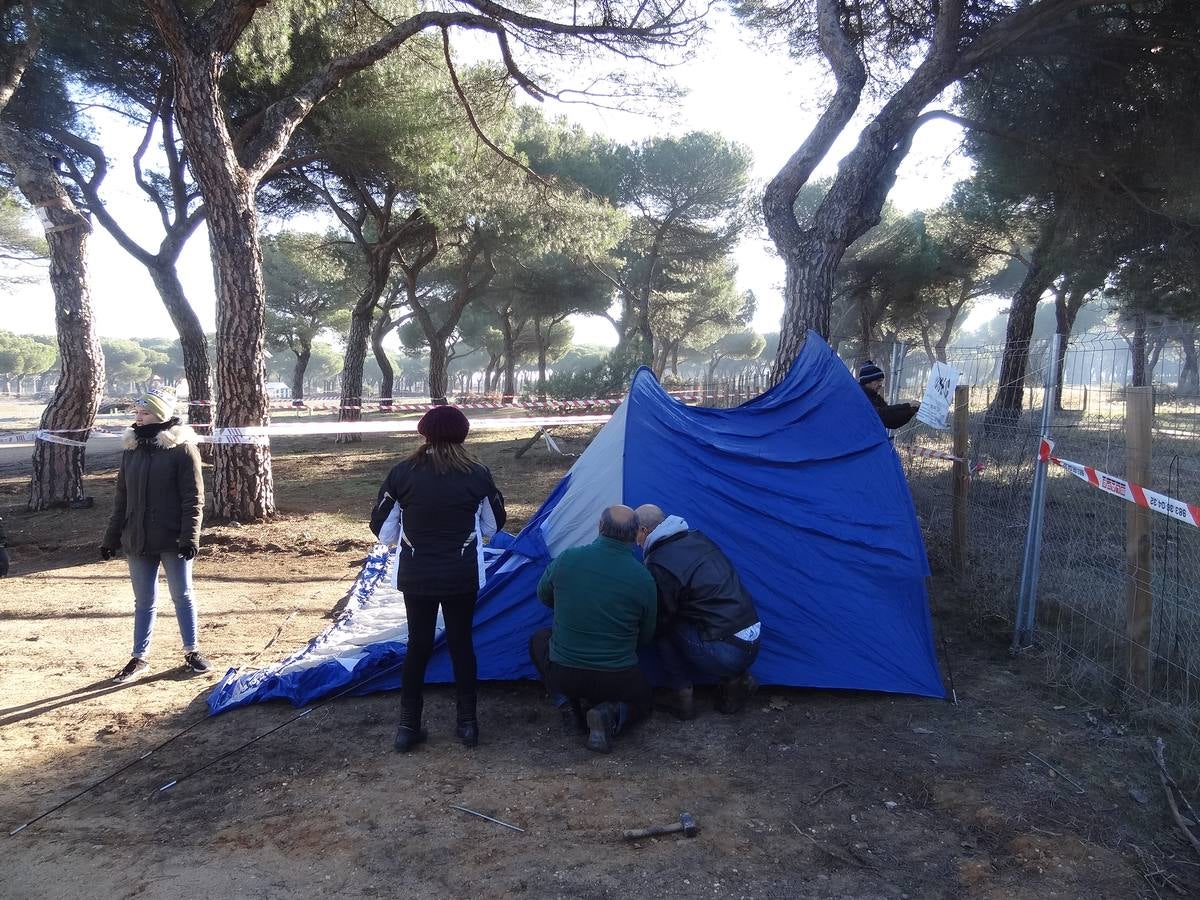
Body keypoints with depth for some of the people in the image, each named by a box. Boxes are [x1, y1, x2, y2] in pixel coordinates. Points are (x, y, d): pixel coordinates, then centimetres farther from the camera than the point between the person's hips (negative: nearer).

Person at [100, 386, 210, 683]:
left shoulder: (182, 448, -9)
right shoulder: (131, 449, 7)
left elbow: (193, 499, -11)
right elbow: (122, 497, 13)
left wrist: (190, 536, -19)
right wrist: (111, 537, 12)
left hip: (173, 540, -5)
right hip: (137, 540, 5)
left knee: (183, 596, 7)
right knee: (143, 600, 12)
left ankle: (192, 651, 20)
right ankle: (140, 657, 22)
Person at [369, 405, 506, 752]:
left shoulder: (401, 474, -8)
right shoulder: (478, 476, -7)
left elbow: (383, 531, -1)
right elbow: (493, 526, 7)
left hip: (416, 577, 0)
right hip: (462, 577, 0)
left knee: (418, 644, 14)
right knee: (461, 642, 15)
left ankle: (408, 727, 19)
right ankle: (467, 723, 21)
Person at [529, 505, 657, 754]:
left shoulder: (567, 559, -10)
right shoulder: (643, 579, -12)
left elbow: (544, 596, 11)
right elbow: (645, 638, 2)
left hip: (563, 674, 1)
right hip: (617, 679, -1)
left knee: (539, 640, 32)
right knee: (642, 701, 32)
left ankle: (566, 705, 10)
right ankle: (611, 714, -3)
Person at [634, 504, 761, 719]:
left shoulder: (659, 566, -12)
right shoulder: (698, 539, 12)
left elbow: (659, 620, -3)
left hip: (723, 653, -8)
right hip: (753, 643, 8)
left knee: (662, 629, 7)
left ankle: (681, 696, 10)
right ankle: (735, 680, 16)